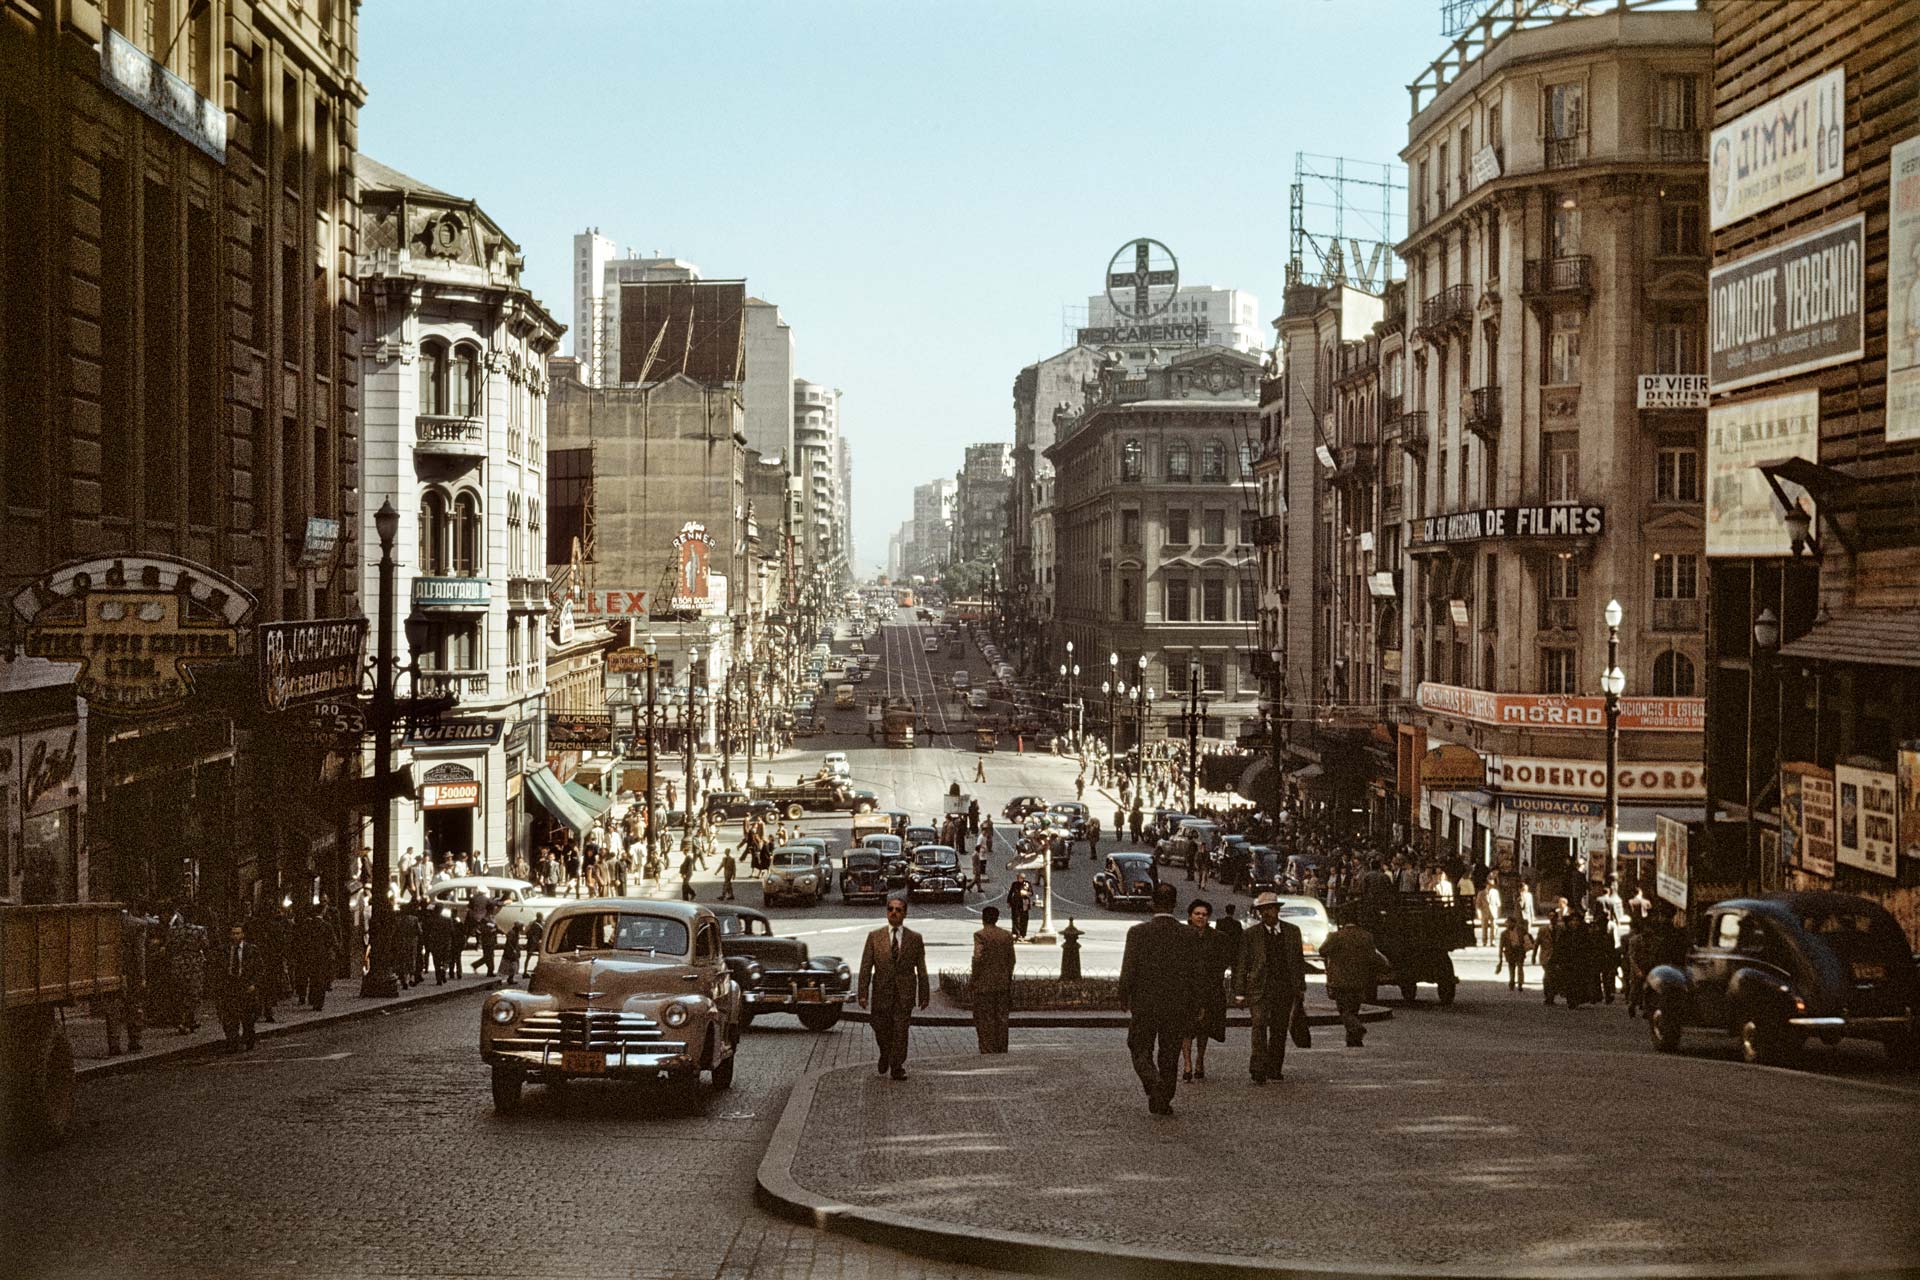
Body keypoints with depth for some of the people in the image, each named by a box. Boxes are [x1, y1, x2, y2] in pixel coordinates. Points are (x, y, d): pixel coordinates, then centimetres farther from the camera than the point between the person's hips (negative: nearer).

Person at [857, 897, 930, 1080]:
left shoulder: (915, 939, 3)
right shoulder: (874, 937, 2)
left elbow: (921, 969, 6)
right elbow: (866, 967, 0)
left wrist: (924, 995, 4)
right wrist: (863, 993, -7)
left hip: (904, 994, -1)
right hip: (881, 993, 1)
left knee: (901, 1031, -7)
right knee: (882, 1032, 9)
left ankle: (897, 1068, 1)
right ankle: (885, 1056, 37)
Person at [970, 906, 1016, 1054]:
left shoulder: (980, 935, -10)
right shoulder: (1007, 936, 6)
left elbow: (978, 957, -18)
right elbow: (1011, 960, 8)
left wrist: (974, 978, -7)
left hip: (984, 983, -5)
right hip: (1003, 983, 5)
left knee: (984, 1019, 0)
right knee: (1001, 1019, 10)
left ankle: (987, 1051, -3)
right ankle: (1002, 1051, 12)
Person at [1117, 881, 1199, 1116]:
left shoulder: (1137, 932, -10)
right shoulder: (1190, 935, -4)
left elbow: (1128, 971, -10)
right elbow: (1196, 974, -1)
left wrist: (1124, 999, 6)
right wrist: (1192, 1007, 10)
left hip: (1143, 1006, -2)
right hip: (1177, 1006, 2)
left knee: (1141, 1052, 9)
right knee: (1169, 1056, 15)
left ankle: (1154, 1083, -17)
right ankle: (1163, 1101, 18)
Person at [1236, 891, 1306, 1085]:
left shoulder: (1292, 931, 10)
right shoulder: (1250, 934, 3)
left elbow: (1299, 961, 14)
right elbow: (1242, 964, 4)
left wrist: (1300, 988, 10)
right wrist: (1240, 992, 0)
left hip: (1285, 988, 3)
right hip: (1259, 987, -3)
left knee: (1279, 1030, 7)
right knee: (1259, 1025, -16)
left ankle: (1274, 1069, 18)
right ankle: (1258, 1070, -19)